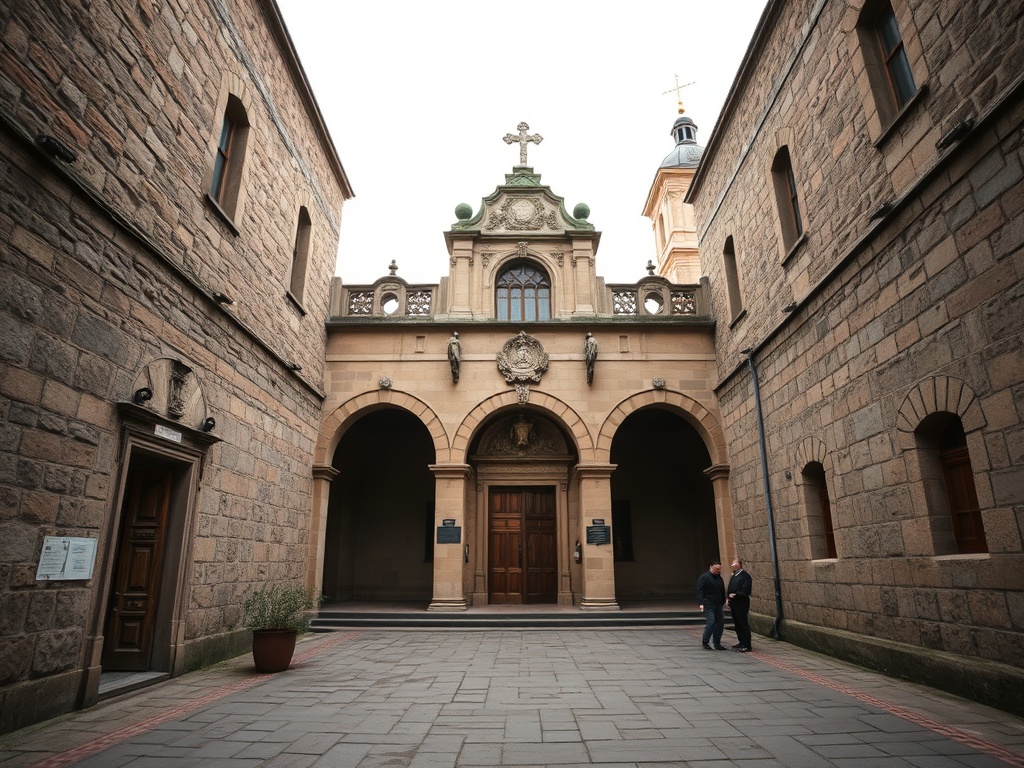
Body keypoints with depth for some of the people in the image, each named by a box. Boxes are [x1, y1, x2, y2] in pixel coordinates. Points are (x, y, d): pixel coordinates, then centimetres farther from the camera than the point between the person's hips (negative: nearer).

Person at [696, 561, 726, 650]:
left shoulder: (719, 578, 16)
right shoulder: (704, 577, -6)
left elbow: (722, 591, 23)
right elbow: (699, 591, -11)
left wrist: (723, 602, 16)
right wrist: (701, 603, -19)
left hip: (718, 605, 7)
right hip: (709, 605, -7)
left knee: (720, 623, 5)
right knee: (711, 622, -13)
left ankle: (716, 643, 16)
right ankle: (705, 642, 3)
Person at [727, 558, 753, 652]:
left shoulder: (745, 576, -11)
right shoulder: (734, 576, 17)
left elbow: (746, 591, -20)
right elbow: (730, 590, 20)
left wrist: (735, 595, -20)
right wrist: (729, 599, 9)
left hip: (741, 604, -9)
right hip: (734, 604, 9)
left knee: (743, 624, -5)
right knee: (737, 624, 14)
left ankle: (747, 645, -1)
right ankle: (741, 642, 25)